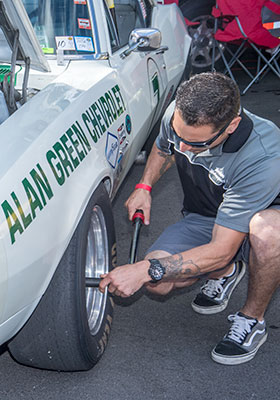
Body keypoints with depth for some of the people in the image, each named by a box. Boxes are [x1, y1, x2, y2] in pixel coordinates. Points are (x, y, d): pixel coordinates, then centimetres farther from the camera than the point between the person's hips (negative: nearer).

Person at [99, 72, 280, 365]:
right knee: (157, 282, -21)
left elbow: (221, 251, -37)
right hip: (202, 220, 5)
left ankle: (252, 320, -14)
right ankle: (226, 272, 10)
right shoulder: (178, 115, -20)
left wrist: (145, 270, -39)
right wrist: (144, 186, -8)